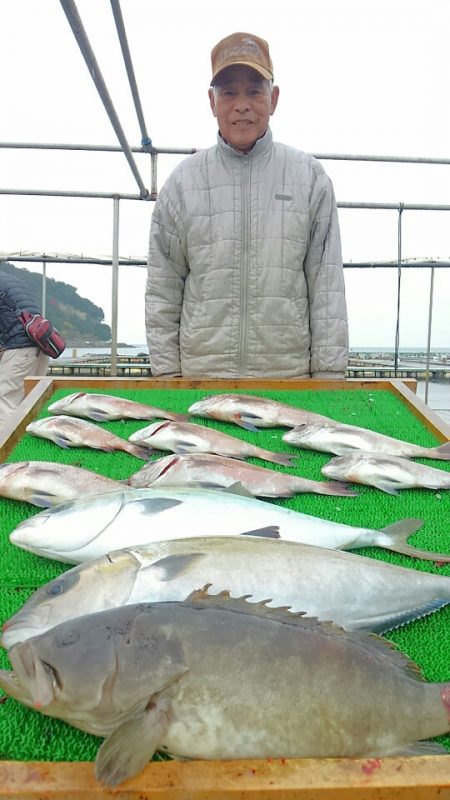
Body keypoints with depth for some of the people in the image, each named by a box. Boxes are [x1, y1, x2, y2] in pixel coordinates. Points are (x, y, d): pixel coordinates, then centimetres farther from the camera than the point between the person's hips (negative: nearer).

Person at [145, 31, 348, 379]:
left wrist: (329, 376, -2)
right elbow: (162, 291, 6)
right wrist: (166, 372, 1)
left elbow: (326, 287, 3)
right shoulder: (183, 181, 6)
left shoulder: (310, 177, 6)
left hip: (290, 378, 0)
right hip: (198, 376, 0)